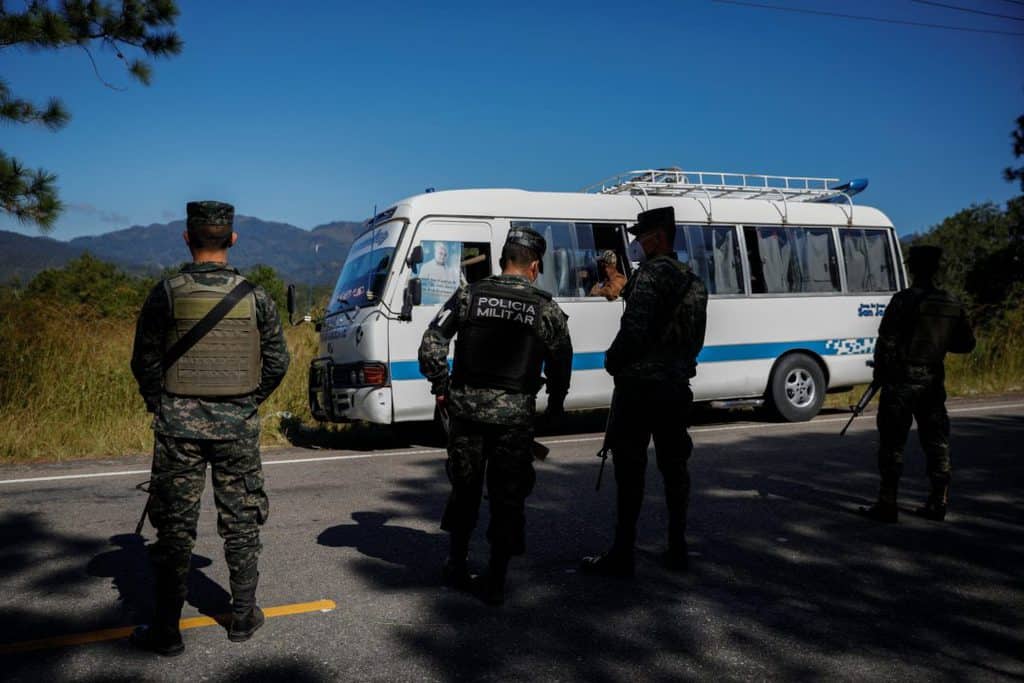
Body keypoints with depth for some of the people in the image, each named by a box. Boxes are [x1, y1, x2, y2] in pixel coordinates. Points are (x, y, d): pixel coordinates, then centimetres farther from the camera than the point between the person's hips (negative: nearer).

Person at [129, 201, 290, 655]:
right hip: (238, 425, 1)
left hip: (179, 424, -1)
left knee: (175, 527, 8)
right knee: (240, 521, 13)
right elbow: (277, 362, 3)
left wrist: (161, 408, 14)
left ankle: (166, 631, 15)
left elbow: (144, 362, -1)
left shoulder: (167, 294, -6)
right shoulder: (255, 297, -2)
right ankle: (243, 617, 23)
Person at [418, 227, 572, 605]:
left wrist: (441, 387, 6)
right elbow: (560, 369, 5)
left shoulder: (469, 294, 2)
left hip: (466, 408, 2)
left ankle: (457, 566, 30)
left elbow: (432, 343, -4)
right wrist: (554, 408, 20)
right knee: (508, 497, 8)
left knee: (464, 488, 17)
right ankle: (494, 582, 11)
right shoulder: (547, 309, 0)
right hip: (514, 416, -2)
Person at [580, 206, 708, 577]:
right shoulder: (693, 281, 15)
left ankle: (622, 554, 1)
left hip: (640, 384, -8)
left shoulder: (652, 273, -12)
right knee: (674, 466, 13)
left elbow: (634, 328, -20)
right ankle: (677, 549, 20)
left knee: (630, 469, -3)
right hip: (677, 386, 8)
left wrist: (613, 362, -6)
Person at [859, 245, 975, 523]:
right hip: (933, 382, 5)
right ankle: (937, 503, 18)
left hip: (902, 381, -5)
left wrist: (880, 372, 0)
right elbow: (966, 343, 13)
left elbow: (886, 341, -12)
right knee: (936, 441, 12)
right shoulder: (952, 304, 5)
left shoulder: (904, 300, -12)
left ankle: (887, 504, 1)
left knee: (892, 443, 0)